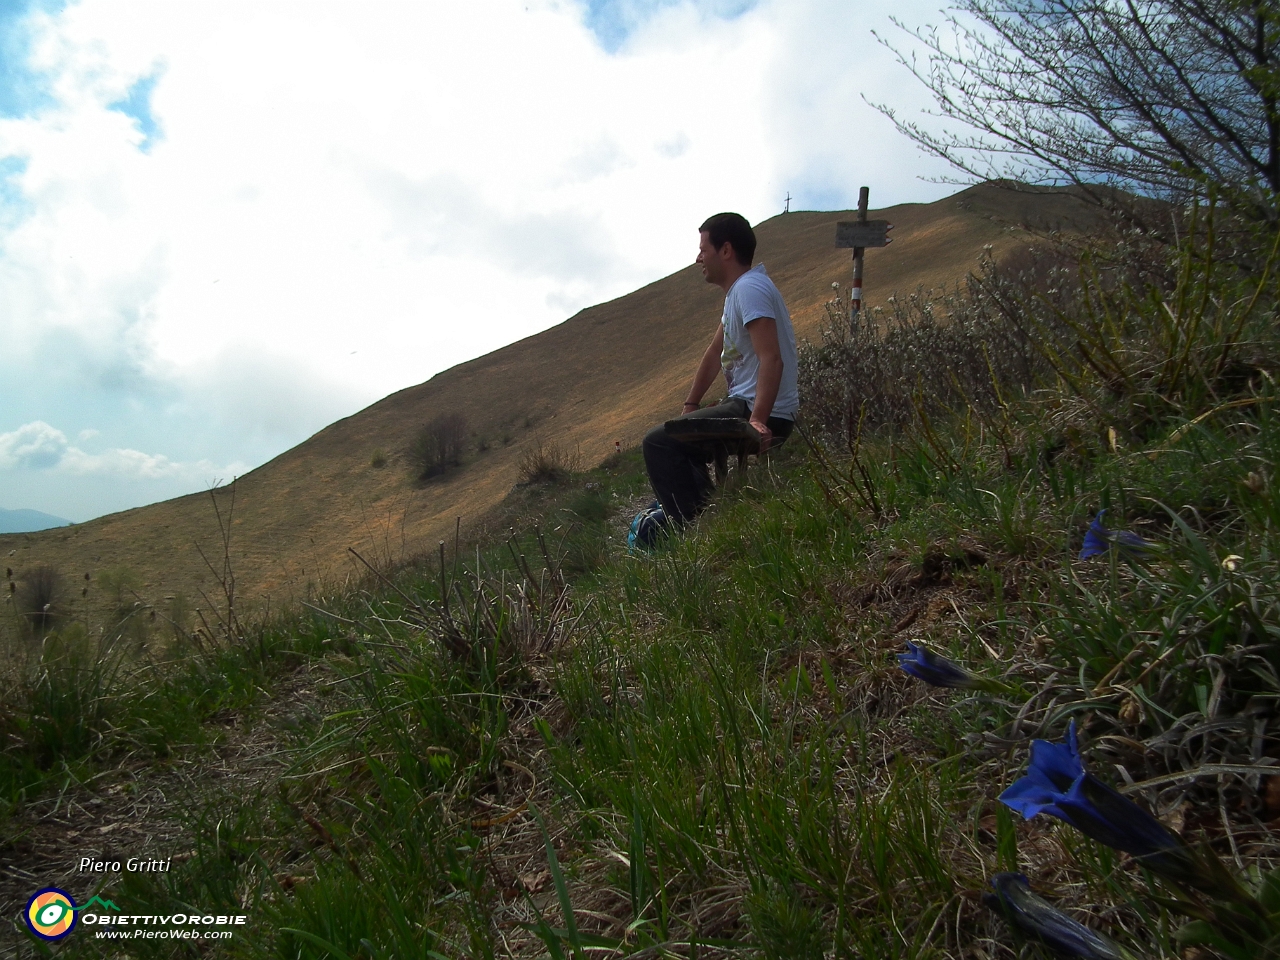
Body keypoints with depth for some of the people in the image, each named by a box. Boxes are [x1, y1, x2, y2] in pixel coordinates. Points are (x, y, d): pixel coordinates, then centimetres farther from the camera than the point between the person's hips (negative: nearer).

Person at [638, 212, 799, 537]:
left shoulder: (749, 289, -16)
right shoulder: (737, 290, 16)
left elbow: (771, 360, -27)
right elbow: (715, 352, 21)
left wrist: (758, 421, -35)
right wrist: (689, 406, 20)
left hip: (764, 414, -11)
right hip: (746, 406, 11)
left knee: (658, 442, -14)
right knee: (678, 439, 26)